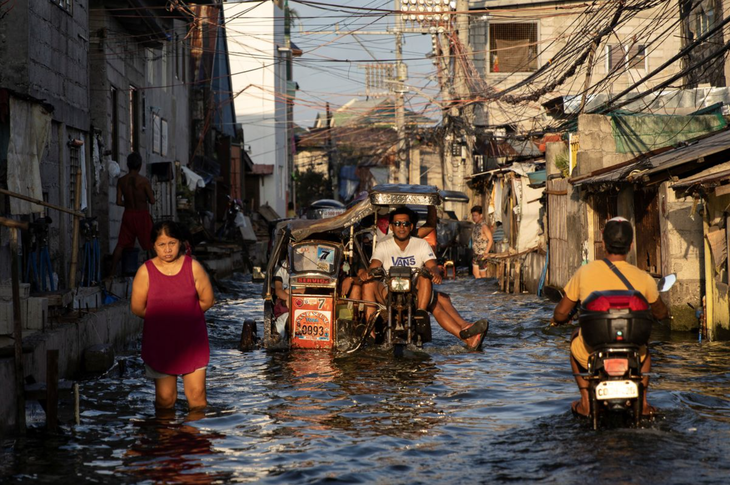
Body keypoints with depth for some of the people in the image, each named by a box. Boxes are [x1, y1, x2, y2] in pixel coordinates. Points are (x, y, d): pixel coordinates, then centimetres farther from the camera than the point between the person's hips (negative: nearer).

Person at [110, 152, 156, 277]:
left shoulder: (121, 181, -3)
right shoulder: (144, 181, -13)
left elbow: (119, 202, -4)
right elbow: (152, 200, -11)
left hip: (128, 214, 3)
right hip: (142, 215, -3)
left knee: (121, 244, 10)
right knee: (150, 244, 7)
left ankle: (113, 271, 6)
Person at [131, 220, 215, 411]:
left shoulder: (193, 267, -3)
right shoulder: (145, 272, -7)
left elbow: (207, 300, 2)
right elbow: (137, 308, -4)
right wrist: (159, 318, 6)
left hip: (192, 340, 1)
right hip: (159, 343, -1)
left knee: (197, 394, -2)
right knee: (165, 398, 2)